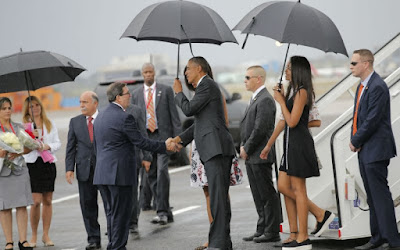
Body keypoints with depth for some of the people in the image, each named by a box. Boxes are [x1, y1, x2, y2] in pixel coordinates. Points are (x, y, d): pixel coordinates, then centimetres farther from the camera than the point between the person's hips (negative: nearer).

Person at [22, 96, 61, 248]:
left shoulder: (50, 124, 13)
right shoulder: (24, 125, 5)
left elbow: (58, 143, 11)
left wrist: (48, 146, -8)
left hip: (49, 163, 3)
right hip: (32, 163, -3)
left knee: (47, 201, 4)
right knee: (36, 201, -10)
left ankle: (46, 235, 10)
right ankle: (34, 236, 2)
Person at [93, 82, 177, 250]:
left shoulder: (100, 116, 14)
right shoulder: (124, 118, -13)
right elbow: (140, 142, -11)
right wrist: (165, 146, -1)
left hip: (101, 174, 8)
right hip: (119, 173, -8)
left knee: (112, 213, 13)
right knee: (121, 214, -3)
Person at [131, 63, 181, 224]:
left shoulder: (166, 90, 4)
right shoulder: (136, 94, 11)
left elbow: (174, 114, 2)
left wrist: (177, 137, -6)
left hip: (163, 135, -4)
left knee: (162, 171, -17)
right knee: (151, 176, 4)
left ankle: (162, 212, -18)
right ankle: (166, 214, 10)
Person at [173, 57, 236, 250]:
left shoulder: (207, 85, -5)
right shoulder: (206, 86, 26)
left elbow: (188, 110, -10)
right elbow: (200, 123, 30)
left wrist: (178, 93, 7)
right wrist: (180, 139, 25)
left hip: (216, 146, -11)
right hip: (212, 149, 11)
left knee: (218, 195, -15)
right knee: (219, 196, 9)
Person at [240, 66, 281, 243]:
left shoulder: (265, 100, -14)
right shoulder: (255, 99, 18)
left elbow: (260, 129, -20)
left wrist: (246, 149, -12)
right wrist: (243, 146, 8)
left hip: (260, 156, -10)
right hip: (251, 157, 10)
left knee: (267, 195, -5)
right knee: (258, 196, 13)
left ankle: (272, 232, -2)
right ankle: (262, 230, 19)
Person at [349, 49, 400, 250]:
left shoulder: (377, 87, -17)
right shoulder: (362, 86, 16)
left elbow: (372, 120, -20)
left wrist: (356, 141, -10)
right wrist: (354, 139, 3)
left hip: (375, 150, -10)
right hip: (364, 151, 10)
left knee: (380, 195, -9)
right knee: (372, 196, 13)